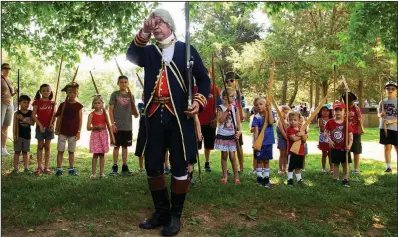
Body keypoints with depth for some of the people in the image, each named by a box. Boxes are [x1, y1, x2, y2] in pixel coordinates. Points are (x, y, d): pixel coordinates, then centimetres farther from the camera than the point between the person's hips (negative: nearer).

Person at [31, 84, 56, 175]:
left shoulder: (52, 103, 5)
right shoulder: (37, 102, -1)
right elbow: (33, 115, -5)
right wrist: (40, 125, -14)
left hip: (49, 127, 2)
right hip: (40, 126, -2)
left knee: (47, 147, 6)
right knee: (40, 146, 3)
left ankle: (46, 167, 11)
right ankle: (39, 167, 8)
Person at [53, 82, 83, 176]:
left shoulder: (79, 106, -1)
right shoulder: (63, 105, 2)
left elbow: (80, 120, -1)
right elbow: (59, 118, 5)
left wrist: (79, 132, -4)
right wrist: (57, 129, 2)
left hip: (73, 133, 0)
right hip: (63, 132, 1)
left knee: (71, 151, 9)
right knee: (60, 151, 3)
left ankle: (71, 168, 17)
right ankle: (59, 168, 9)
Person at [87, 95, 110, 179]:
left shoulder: (104, 114, 8)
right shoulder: (91, 114, 0)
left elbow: (108, 126, 11)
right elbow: (88, 127, -4)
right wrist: (96, 127, -22)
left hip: (103, 135, 3)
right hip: (95, 135, -3)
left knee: (102, 154, 5)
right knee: (95, 154, -5)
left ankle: (101, 172, 11)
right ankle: (93, 173, 1)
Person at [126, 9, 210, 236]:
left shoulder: (186, 50, 7)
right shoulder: (149, 52, 15)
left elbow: (204, 79, 7)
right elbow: (131, 56, -7)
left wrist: (198, 101, -10)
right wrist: (144, 32, -20)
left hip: (179, 116, -3)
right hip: (154, 116, 4)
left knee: (179, 166, 2)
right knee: (152, 165, 7)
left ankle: (175, 215, 16)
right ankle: (161, 211, 23)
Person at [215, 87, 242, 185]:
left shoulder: (234, 108, 2)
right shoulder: (220, 108, -6)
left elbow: (238, 122, 2)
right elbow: (220, 121, -17)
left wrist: (239, 131, -15)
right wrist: (227, 111, -22)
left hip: (232, 135, 1)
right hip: (222, 135, -1)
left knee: (232, 156, 0)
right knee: (224, 155, 7)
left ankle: (236, 176, 9)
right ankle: (225, 176, 18)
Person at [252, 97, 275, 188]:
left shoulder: (270, 114, 0)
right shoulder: (256, 117, -6)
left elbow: (271, 122, -20)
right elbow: (256, 131, -11)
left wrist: (269, 109, -19)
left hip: (268, 142, 1)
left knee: (266, 160, 11)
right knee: (259, 160, 8)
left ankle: (266, 178, 18)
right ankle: (259, 178, 18)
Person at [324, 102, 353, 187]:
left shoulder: (346, 123, -8)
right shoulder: (330, 122, -4)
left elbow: (350, 135, -8)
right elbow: (326, 132, 5)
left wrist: (349, 145, -20)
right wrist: (329, 140, -9)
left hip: (344, 148, -1)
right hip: (334, 148, 1)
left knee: (345, 164, 6)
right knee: (335, 164, 10)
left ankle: (345, 180, 16)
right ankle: (336, 179, 20)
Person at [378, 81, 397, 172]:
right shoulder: (382, 102, 7)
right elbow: (379, 114, 11)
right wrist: (381, 114, -12)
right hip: (384, 128, 3)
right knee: (387, 147, 6)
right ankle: (388, 167, 13)